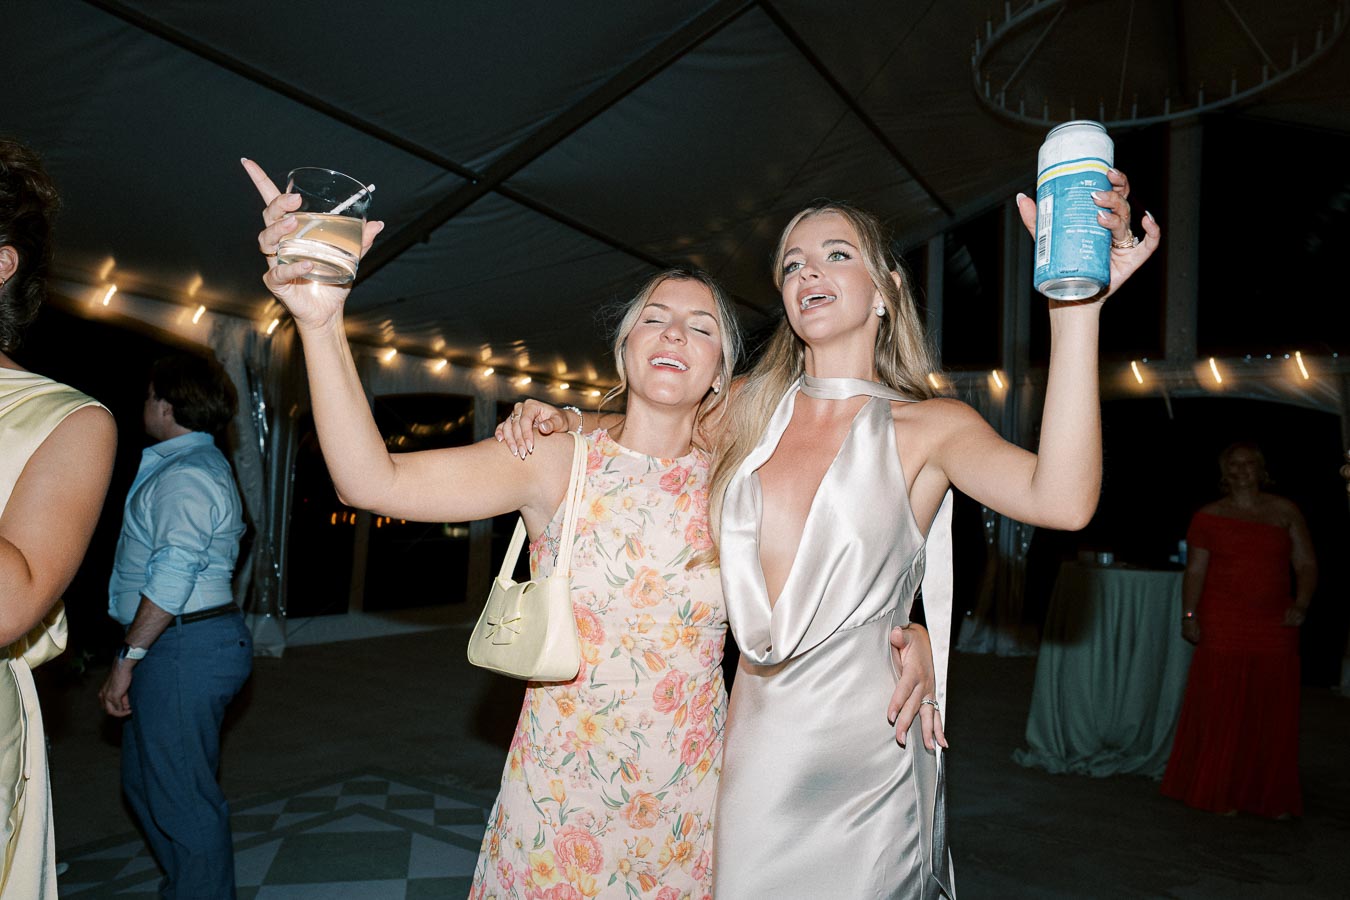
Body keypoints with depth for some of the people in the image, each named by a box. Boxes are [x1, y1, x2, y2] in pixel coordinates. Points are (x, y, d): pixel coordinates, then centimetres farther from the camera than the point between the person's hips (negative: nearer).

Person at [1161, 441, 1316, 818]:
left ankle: (1270, 797, 20)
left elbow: (1306, 564, 7)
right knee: (1219, 710, 1)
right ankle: (1218, 795, 14)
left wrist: (1301, 604, -8)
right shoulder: (1209, 516, 4)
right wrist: (1189, 614, -8)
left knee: (1272, 715, 6)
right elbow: (1195, 570, 0)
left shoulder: (1285, 512, 8)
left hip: (1275, 629, 2)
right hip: (1222, 628, -2)